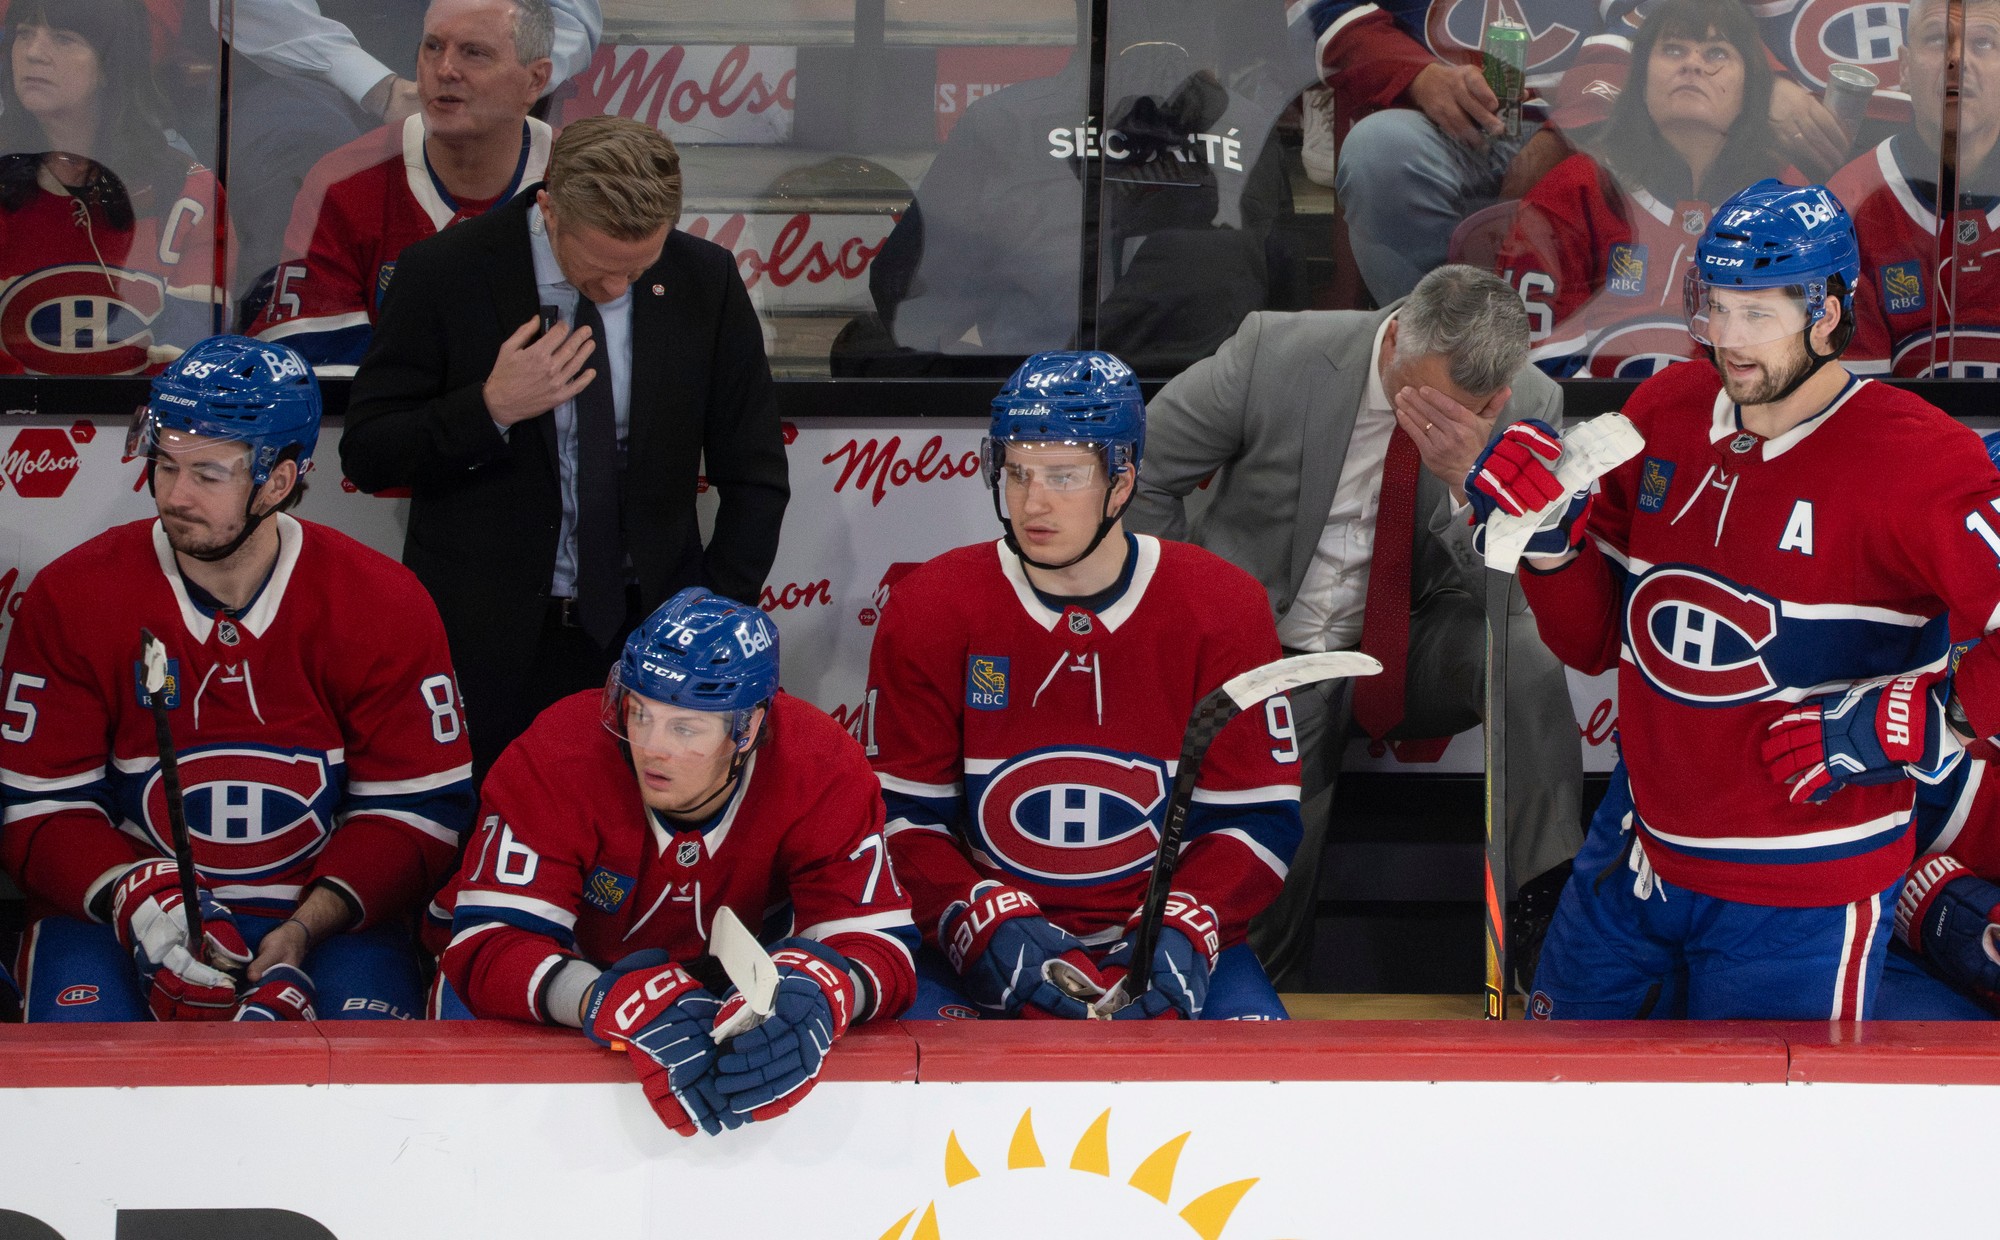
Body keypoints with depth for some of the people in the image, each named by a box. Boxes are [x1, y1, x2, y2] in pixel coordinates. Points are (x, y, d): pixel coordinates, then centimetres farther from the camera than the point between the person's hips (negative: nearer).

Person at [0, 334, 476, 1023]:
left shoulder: (383, 606, -5)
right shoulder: (70, 598, -4)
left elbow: (419, 810, -3)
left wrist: (307, 928, -17)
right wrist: (136, 900, -22)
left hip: (321, 910, 0)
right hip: (109, 912, 0)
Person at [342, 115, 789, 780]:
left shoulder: (705, 280, -1)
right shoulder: (442, 274, -8)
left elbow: (754, 476, 7)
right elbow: (365, 456, -4)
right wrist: (492, 407, -20)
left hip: (649, 631, 2)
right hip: (486, 644, -1)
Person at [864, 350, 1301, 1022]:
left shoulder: (1222, 611, -2)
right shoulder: (928, 612, -3)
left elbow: (1258, 818, 1)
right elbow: (902, 816, -1)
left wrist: (1184, 932, -17)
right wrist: (991, 926, -18)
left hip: (1160, 938, 1)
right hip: (979, 953, 0)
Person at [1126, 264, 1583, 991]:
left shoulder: (1523, 408, -12)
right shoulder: (1275, 353, -17)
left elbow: (1525, 595, -16)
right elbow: (1139, 477, -4)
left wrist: (1471, 480, -33)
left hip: (1414, 655, 1)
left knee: (1523, 647, -29)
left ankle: (1548, 905, -27)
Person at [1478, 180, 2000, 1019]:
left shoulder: (1917, 462, -17)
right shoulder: (1663, 415, 2)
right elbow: (1595, 641, 9)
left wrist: (1902, 725, -25)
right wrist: (1550, 539, -8)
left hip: (1799, 898, -6)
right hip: (1636, 853, 6)